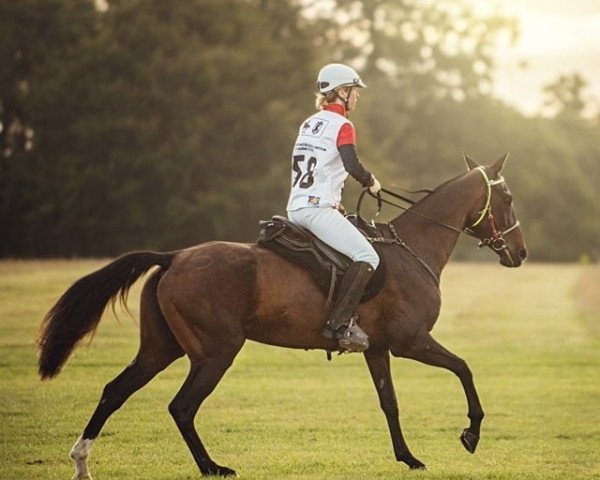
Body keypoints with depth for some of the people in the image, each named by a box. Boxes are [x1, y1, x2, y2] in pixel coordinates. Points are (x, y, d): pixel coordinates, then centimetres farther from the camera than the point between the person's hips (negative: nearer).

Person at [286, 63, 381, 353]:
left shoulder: (309, 124, 20)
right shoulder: (342, 125, -6)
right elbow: (351, 164, -22)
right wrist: (370, 183, -4)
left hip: (296, 207, 10)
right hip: (317, 209, -10)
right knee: (367, 257, -18)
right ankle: (340, 324, -28)